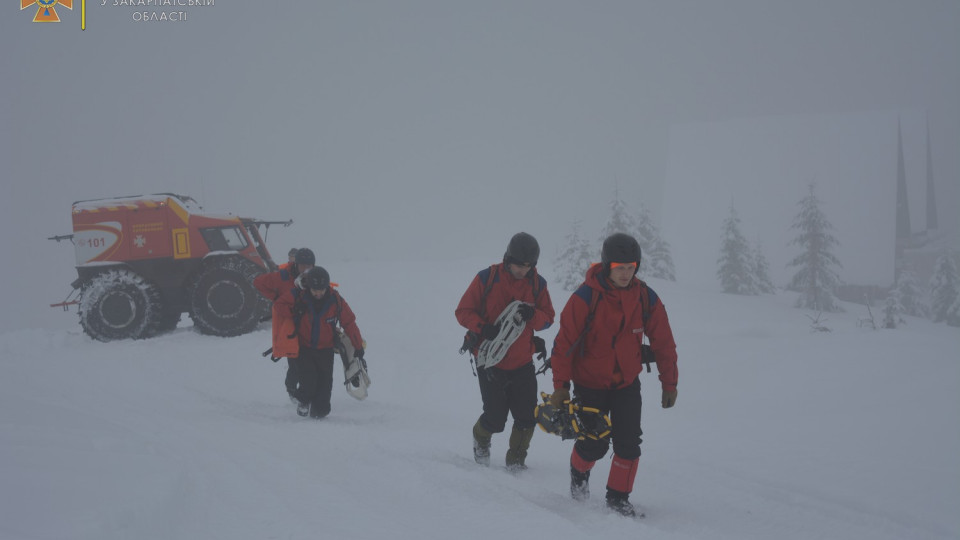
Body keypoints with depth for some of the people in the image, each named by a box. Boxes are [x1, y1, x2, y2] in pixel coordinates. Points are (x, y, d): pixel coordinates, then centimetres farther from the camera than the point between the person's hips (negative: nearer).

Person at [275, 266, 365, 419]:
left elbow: (349, 322, -5)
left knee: (325, 381, 0)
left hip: (326, 349, 1)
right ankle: (303, 400, 18)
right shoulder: (297, 294, -17)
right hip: (304, 347, -1)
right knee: (308, 380, -12)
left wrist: (358, 346, -2)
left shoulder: (335, 300, -14)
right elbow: (281, 304, 0)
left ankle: (319, 410, 19)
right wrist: (289, 326, -14)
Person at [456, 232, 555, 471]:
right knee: (495, 419, 2)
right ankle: (481, 438, 37)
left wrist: (532, 315, -22)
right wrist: (483, 327, -26)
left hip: (522, 362, 3)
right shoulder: (486, 278, -12)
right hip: (490, 361, -3)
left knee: (527, 417, 0)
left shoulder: (537, 284, -2)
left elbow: (548, 318, 1)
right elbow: (463, 311, -7)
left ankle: (516, 460, 23)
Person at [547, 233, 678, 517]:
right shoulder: (585, 298, -21)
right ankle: (579, 471, 31)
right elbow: (565, 342, -16)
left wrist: (669, 383, 4)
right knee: (595, 444, -2)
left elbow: (663, 343, 1)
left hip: (627, 383, 3)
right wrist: (560, 385, -15)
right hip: (590, 383, -3)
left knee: (628, 444, -4)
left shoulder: (646, 298, -9)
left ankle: (618, 497, 13)